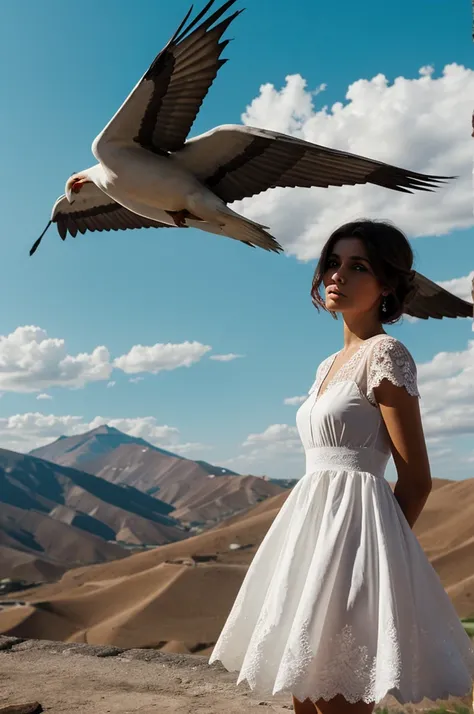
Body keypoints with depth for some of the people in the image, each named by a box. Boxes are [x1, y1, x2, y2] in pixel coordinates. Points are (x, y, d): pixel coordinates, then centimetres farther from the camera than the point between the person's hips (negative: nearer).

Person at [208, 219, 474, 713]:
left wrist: (382, 549, -1)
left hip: (353, 526, -8)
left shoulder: (384, 353, -8)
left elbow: (416, 479, -9)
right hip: (315, 528, 9)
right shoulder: (331, 365, 17)